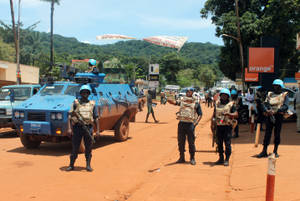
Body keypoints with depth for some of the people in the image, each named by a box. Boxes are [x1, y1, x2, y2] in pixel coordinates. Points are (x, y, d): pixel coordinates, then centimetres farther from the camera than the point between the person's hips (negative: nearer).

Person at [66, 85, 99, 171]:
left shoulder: (92, 104, 10)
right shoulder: (76, 103, 5)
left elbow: (96, 118, 10)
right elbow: (70, 116, 0)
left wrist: (98, 130, 3)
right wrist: (69, 128, -10)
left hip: (88, 128, 1)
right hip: (77, 127, -1)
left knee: (88, 148, 5)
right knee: (75, 148, 4)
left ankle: (88, 165, 13)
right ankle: (71, 165, 14)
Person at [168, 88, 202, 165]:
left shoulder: (196, 103, 3)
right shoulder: (182, 100, 8)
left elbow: (200, 114, 5)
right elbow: (174, 102, -5)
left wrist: (196, 122, -8)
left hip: (190, 124, -2)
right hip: (181, 123, 2)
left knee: (191, 142, 1)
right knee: (180, 141, 8)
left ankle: (192, 158, 15)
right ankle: (181, 157, 20)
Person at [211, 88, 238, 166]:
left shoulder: (231, 104, 0)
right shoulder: (217, 104, 13)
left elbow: (236, 114, -8)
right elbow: (214, 114, 19)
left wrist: (229, 114, -25)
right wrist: (212, 123, 9)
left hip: (227, 126, -4)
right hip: (219, 126, 5)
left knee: (227, 144, -6)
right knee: (219, 143, 9)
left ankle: (227, 160, 1)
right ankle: (221, 159, 20)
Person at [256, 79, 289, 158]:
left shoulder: (284, 95, 2)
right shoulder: (270, 94, 13)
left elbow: (285, 106, -11)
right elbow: (265, 103, 5)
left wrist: (275, 111, -22)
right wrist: (267, 110, -16)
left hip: (279, 116, -2)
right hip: (269, 116, 3)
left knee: (277, 134, 4)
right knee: (267, 133, 2)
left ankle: (275, 151, 15)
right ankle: (264, 151, 5)